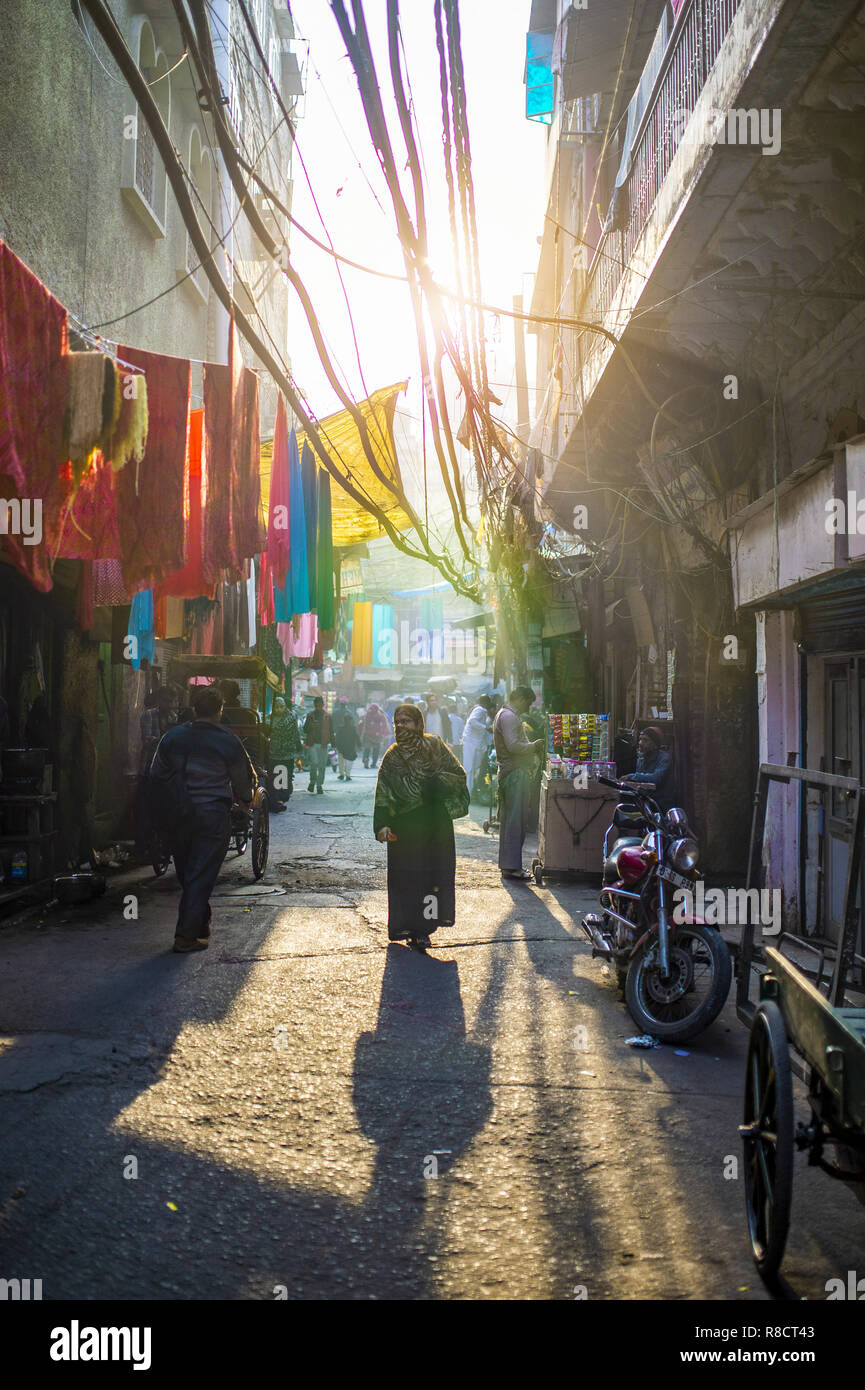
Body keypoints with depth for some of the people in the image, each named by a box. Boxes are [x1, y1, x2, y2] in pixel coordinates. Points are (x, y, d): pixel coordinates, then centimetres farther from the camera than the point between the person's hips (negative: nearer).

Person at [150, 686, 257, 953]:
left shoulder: (172, 737, 3)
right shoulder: (229, 742, -8)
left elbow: (156, 776, 9)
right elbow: (244, 781, 2)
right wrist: (246, 801, 23)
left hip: (178, 817, 4)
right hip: (213, 815, -4)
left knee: (187, 874, 17)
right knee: (201, 876, 0)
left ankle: (200, 926, 30)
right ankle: (187, 935, -4)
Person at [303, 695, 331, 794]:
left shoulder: (327, 717, 8)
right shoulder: (310, 715, 5)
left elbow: (331, 731, 12)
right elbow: (305, 729, 7)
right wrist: (305, 742, -5)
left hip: (323, 744, 2)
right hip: (313, 743, -1)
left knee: (322, 765, 3)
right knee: (314, 762, -14)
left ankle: (319, 785, 13)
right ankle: (312, 781, 8)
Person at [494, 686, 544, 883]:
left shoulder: (506, 715, 21)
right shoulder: (509, 716, -14)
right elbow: (513, 746, -22)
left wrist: (531, 746, 14)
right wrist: (534, 745, -9)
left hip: (508, 772, 11)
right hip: (515, 773, -11)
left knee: (509, 820, 13)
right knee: (515, 820, -9)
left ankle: (507, 865, 18)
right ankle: (511, 867, -9)